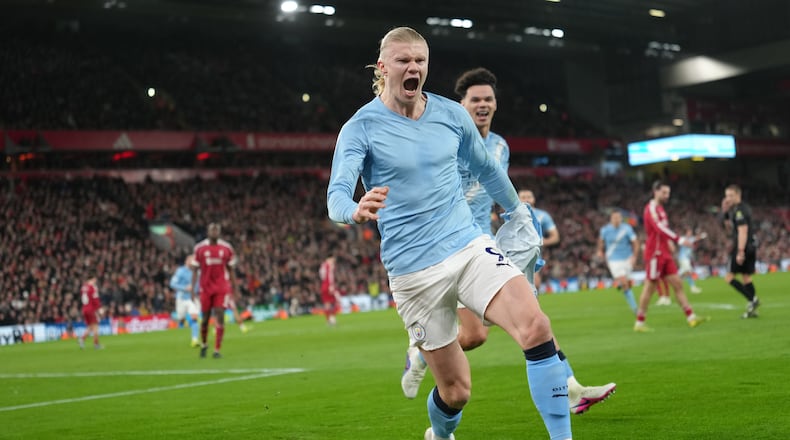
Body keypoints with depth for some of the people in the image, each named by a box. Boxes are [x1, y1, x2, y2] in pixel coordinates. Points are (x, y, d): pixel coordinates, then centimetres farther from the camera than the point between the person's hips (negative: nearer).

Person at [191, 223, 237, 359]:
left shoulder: (227, 248, 2)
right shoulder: (199, 248, 0)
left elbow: (231, 270, 9)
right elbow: (195, 270, 4)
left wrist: (234, 289, 8)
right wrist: (193, 289, -2)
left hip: (222, 288, 0)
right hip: (206, 288, 0)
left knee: (220, 317, -9)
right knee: (205, 318, 6)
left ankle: (217, 350, -4)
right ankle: (204, 344, 31)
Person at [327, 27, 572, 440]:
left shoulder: (452, 114, 6)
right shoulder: (361, 127, -6)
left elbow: (486, 169, 23)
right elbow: (337, 193, -20)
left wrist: (521, 216, 31)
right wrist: (355, 211, -44)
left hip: (469, 246, 3)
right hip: (413, 270, -3)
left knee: (536, 328, -23)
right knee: (456, 389, 1)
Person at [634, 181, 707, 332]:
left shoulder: (659, 209, 18)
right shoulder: (651, 208, -12)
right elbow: (659, 228, -25)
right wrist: (678, 239, -30)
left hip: (664, 254, 9)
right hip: (655, 253, -9)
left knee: (677, 284, 3)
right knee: (649, 287, -4)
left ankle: (691, 317, 2)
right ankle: (639, 323, 2)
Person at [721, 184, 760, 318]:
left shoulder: (739, 210, -14)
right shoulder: (734, 210, 17)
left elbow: (743, 231, -21)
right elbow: (730, 228, 25)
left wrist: (740, 252, -26)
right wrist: (725, 213, 12)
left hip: (743, 247, -10)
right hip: (751, 247, 10)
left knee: (729, 277, -6)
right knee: (746, 277, 11)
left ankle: (752, 299, -16)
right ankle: (752, 310, 10)